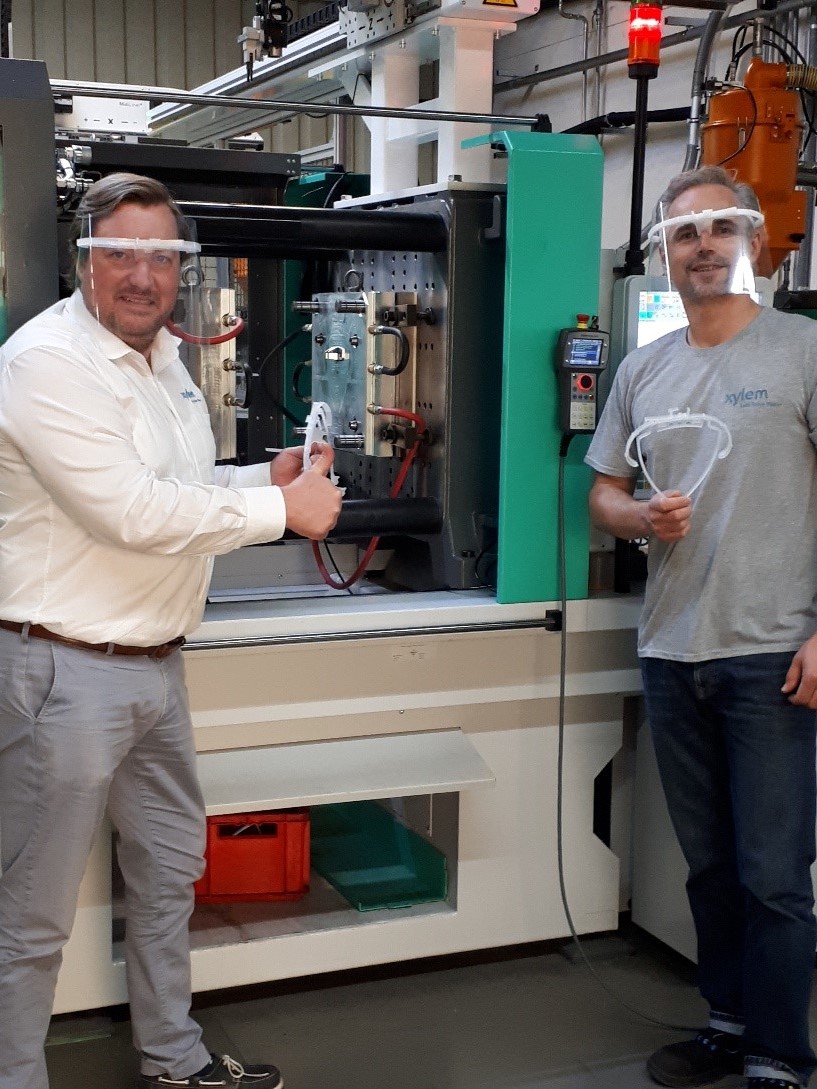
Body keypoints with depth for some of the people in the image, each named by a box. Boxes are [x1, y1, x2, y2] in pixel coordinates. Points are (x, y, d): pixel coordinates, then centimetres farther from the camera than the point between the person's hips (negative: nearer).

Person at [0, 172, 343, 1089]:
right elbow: (131, 511, -25)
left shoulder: (163, 358, 12)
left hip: (155, 662, 10)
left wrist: (269, 474, 5)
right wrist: (284, 510, -18)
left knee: (170, 865, 22)